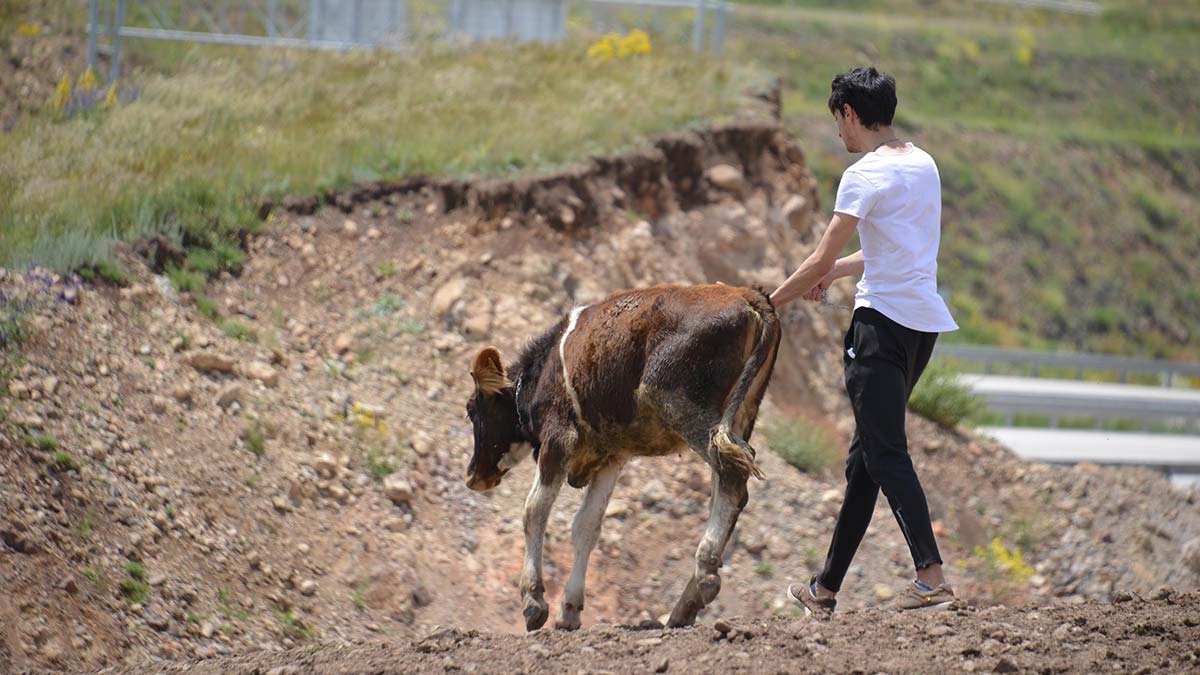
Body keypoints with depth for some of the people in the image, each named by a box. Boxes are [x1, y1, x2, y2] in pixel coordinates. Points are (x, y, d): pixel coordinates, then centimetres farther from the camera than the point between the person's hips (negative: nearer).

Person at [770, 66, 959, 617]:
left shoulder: (866, 175, -11)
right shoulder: (924, 164, 14)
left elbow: (819, 261, -10)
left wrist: (769, 305, 1)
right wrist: (836, 272, 29)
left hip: (883, 320, -8)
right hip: (925, 322, 8)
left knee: (885, 454, -9)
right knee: (867, 454, 12)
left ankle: (931, 574, -21)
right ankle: (826, 589, 18)